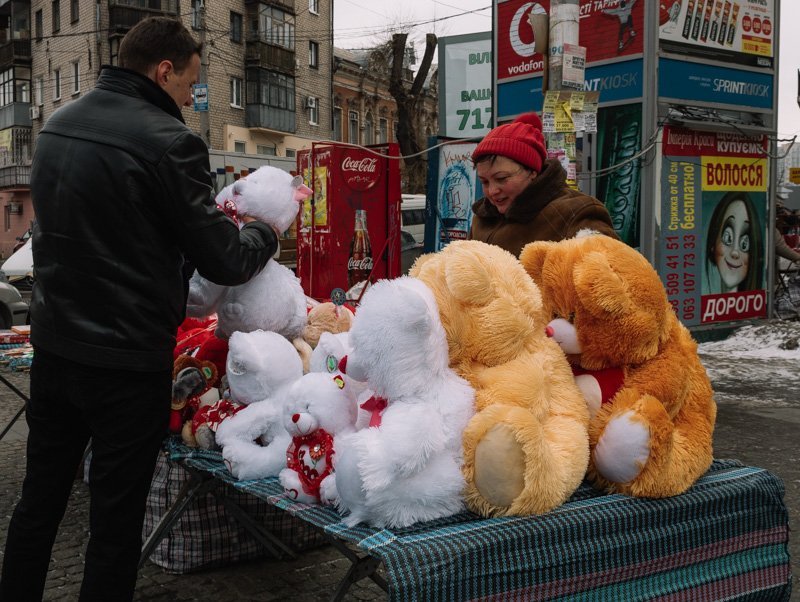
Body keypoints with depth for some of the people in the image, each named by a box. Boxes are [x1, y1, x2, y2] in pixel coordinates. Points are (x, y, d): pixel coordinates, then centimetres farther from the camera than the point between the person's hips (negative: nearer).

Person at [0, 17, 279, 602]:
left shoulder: (57, 124, 7)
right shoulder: (169, 142, -17)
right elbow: (224, 262, -14)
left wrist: (214, 218, 18)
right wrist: (265, 234, 7)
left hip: (52, 349, 7)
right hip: (127, 362, -7)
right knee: (116, 519, 7)